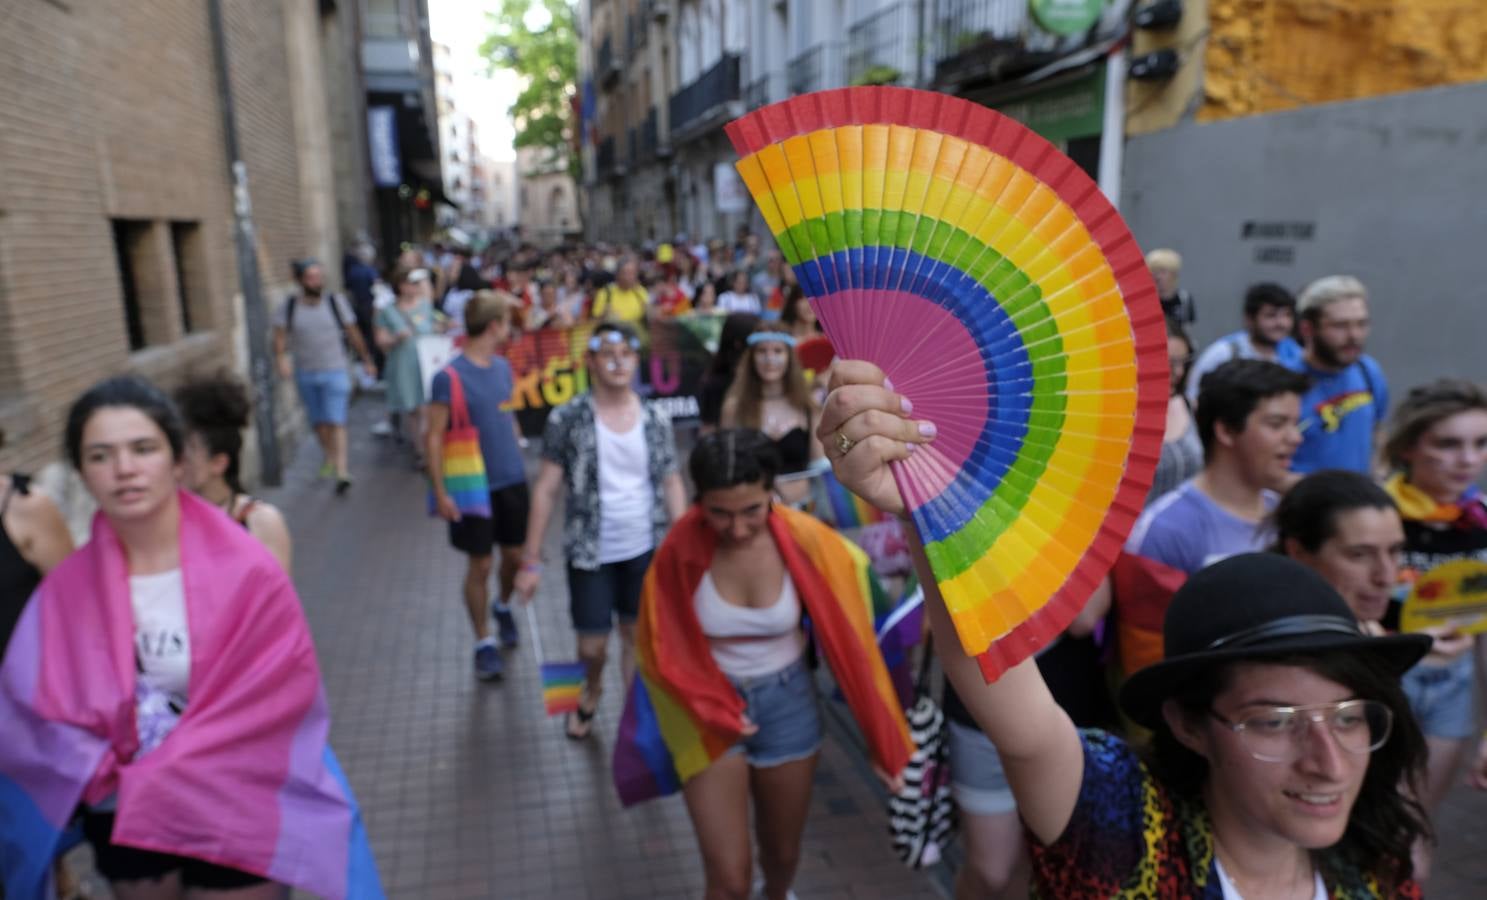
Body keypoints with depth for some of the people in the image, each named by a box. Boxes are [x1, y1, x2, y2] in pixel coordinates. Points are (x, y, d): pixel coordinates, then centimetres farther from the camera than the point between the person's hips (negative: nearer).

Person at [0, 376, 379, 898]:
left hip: (233, 823, -3)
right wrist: (106, 774, -17)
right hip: (122, 825, 4)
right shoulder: (68, 589, -6)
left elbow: (278, 698, -17)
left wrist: (147, 780, -14)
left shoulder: (245, 571, -17)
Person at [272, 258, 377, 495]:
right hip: (305, 374, 3)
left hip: (335, 371, -2)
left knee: (335, 421, -10)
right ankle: (329, 457, 34)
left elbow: (353, 334, 5)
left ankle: (341, 471, -13)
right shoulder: (288, 306, -1)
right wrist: (281, 358, -21)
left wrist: (367, 360, 10)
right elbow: (280, 336, -2)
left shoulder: (336, 301, -3)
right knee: (319, 421, 13)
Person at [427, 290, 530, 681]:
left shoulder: (502, 366, 5)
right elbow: (435, 437, -13)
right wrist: (440, 493, -16)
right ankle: (484, 642, 20)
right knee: (480, 564, 4)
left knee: (514, 555, 15)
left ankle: (502, 606, 44)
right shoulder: (449, 378, -15)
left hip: (512, 480, 6)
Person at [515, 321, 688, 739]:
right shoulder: (567, 418, -9)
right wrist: (531, 560, -7)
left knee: (636, 634, 14)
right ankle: (591, 691, 42)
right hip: (590, 552, -2)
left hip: (646, 549, 2)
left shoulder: (656, 419, -1)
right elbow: (546, 489, -7)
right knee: (593, 646, 8)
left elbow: (672, 484, 4)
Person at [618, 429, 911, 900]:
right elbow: (661, 648, -8)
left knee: (783, 853, 23)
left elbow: (850, 638, -13)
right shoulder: (680, 550, -22)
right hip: (708, 711, -1)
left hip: (789, 705, 2)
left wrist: (883, 739, -8)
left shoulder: (805, 540, -21)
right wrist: (712, 707, -19)